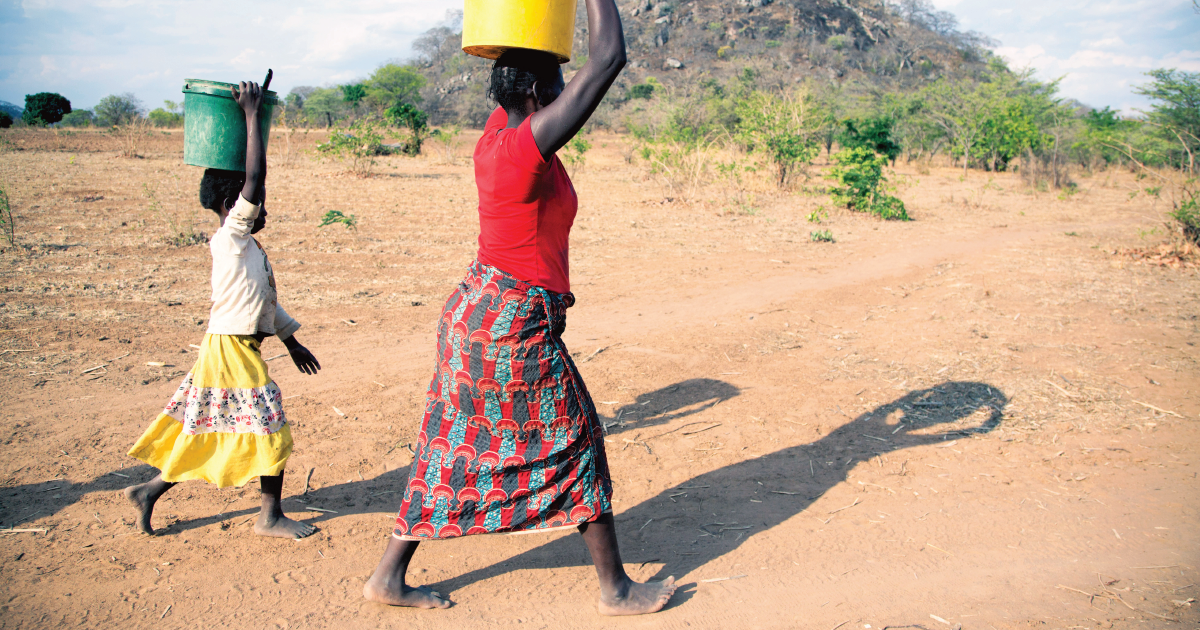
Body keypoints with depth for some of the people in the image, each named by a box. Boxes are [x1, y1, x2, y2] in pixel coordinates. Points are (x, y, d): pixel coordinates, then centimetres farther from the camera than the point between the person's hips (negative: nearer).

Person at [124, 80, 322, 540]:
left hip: (238, 349, 9)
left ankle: (149, 490, 25)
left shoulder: (246, 247, 15)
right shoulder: (230, 238, -14)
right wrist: (250, 114, -21)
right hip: (231, 349, -9)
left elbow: (263, 302, 22)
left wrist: (293, 343, 24)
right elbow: (254, 175, -24)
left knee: (206, 435, 16)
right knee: (270, 428, 0)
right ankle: (271, 515, 12)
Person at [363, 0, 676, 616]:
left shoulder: (496, 133, 5)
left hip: (475, 308, 9)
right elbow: (608, 59, -22)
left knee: (453, 444, 16)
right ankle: (616, 589, 21)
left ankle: (389, 575, 26)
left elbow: (522, 65, 24)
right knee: (576, 443, 6)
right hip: (517, 325, -9)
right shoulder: (528, 146, -21)